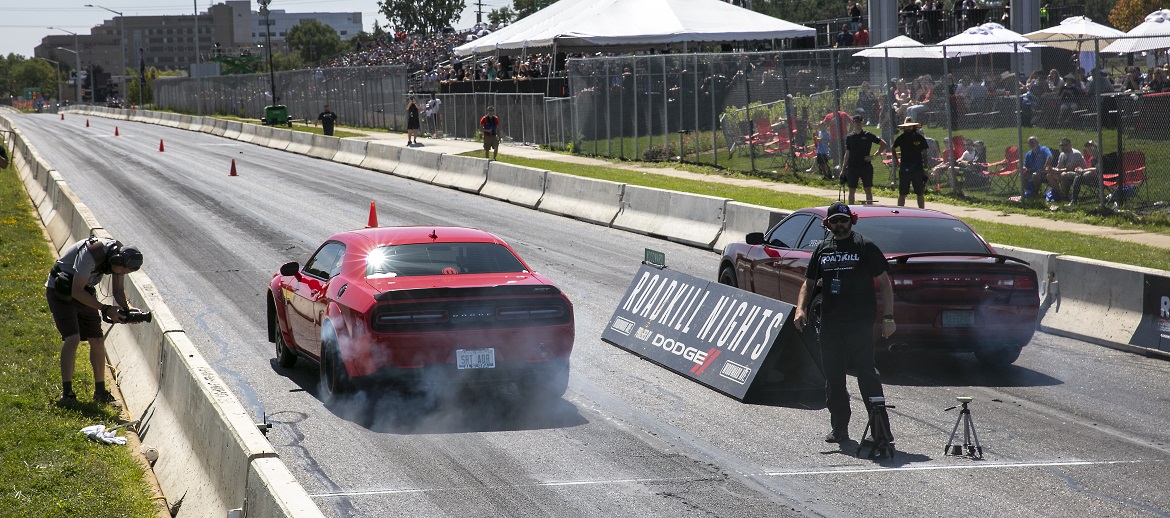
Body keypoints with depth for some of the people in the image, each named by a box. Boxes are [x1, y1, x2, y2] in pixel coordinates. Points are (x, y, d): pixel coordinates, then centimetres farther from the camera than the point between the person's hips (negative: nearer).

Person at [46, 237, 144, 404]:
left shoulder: (121, 255, -12)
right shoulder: (90, 254, -36)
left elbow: (119, 291, -1)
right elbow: (77, 292, -32)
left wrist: (127, 308, -22)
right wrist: (106, 309, -35)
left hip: (84, 292, 7)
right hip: (60, 291, -7)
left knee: (97, 340, 3)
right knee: (72, 338, -21)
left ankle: (100, 392, 15)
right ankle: (66, 393, -20)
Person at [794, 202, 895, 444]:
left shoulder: (865, 247, 1)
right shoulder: (822, 250, 16)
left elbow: (884, 283, 1)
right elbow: (809, 282, 21)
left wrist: (888, 318, -6)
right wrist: (801, 308, 3)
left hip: (860, 324, -5)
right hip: (830, 324, 5)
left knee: (867, 374, -11)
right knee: (833, 376, 8)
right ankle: (839, 428, 17)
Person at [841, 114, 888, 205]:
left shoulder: (868, 135, 1)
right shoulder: (849, 137, 6)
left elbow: (884, 145, 3)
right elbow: (847, 154, 11)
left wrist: (873, 156, -4)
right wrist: (843, 169, 7)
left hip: (866, 167, -2)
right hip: (852, 167, 2)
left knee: (868, 190, 1)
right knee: (852, 191, 5)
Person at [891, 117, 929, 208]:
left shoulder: (920, 138, 0)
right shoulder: (901, 138, 5)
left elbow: (924, 153, 3)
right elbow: (893, 149, 21)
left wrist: (925, 168, -3)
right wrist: (896, 161, 10)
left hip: (918, 168, -1)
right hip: (904, 169, 1)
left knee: (920, 193, 3)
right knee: (902, 193, 3)